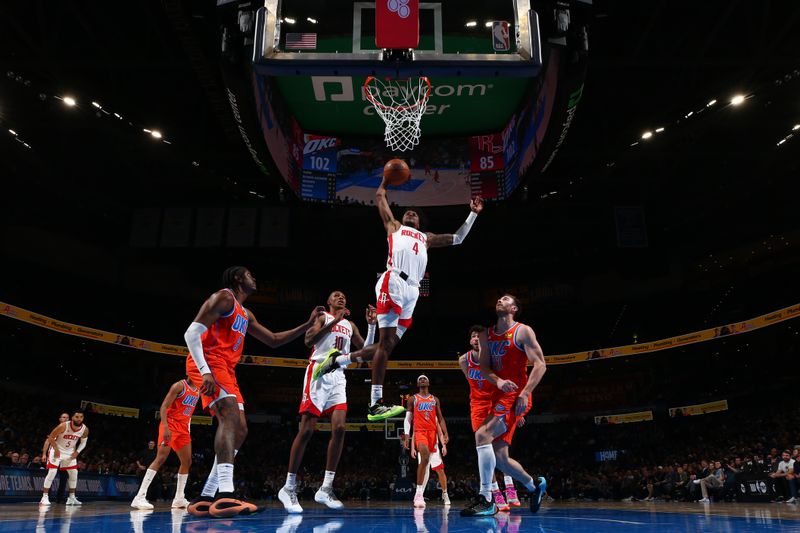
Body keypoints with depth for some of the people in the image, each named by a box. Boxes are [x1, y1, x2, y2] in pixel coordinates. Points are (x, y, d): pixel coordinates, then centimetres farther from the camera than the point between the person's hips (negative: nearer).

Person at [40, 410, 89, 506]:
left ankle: (71, 498, 14)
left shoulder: (85, 430, -15)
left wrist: (77, 452, -11)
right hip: (57, 450, -5)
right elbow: (51, 437, -16)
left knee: (74, 474, 4)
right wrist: (56, 449, -20)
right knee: (52, 472, -17)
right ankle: (44, 497, -9)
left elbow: (83, 442, 3)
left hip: (70, 452, 5)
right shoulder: (63, 426, -28)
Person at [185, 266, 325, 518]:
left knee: (240, 431, 4)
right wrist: (205, 372, -24)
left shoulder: (246, 315, 26)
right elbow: (192, 332, -13)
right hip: (209, 362, -10)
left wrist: (308, 324, 24)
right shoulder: (224, 297, -3)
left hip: (226, 369, 10)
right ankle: (225, 495, -39)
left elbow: (273, 340, 30)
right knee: (231, 416, -27)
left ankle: (206, 498, 7)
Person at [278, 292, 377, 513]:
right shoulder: (322, 318, 5)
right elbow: (308, 340, -13)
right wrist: (334, 321, -17)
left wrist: (371, 325, 7)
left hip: (338, 376, 5)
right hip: (319, 373, -5)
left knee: (339, 429, -10)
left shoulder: (350, 325, 22)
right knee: (306, 430, -9)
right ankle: (289, 487, -1)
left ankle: (326, 488, -7)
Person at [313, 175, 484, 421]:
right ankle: (376, 404, -15)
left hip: (412, 291, 6)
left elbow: (457, 238, 39)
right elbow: (380, 197, 27)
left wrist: (473, 214, 35)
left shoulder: (426, 238, 35)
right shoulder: (394, 226, 23)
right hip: (393, 282, -6)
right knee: (386, 341, -13)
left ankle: (338, 359, 16)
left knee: (388, 344, 1)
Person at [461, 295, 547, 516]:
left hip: (515, 397, -7)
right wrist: (498, 381, -13)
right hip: (499, 396, 7)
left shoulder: (523, 331, -3)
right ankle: (535, 485, 33)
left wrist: (525, 393, -19)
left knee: (482, 435, -24)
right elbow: (484, 367, 9)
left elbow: (540, 364, -9)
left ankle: (485, 499, -18)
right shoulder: (487, 335, 14)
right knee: (499, 456, 7)